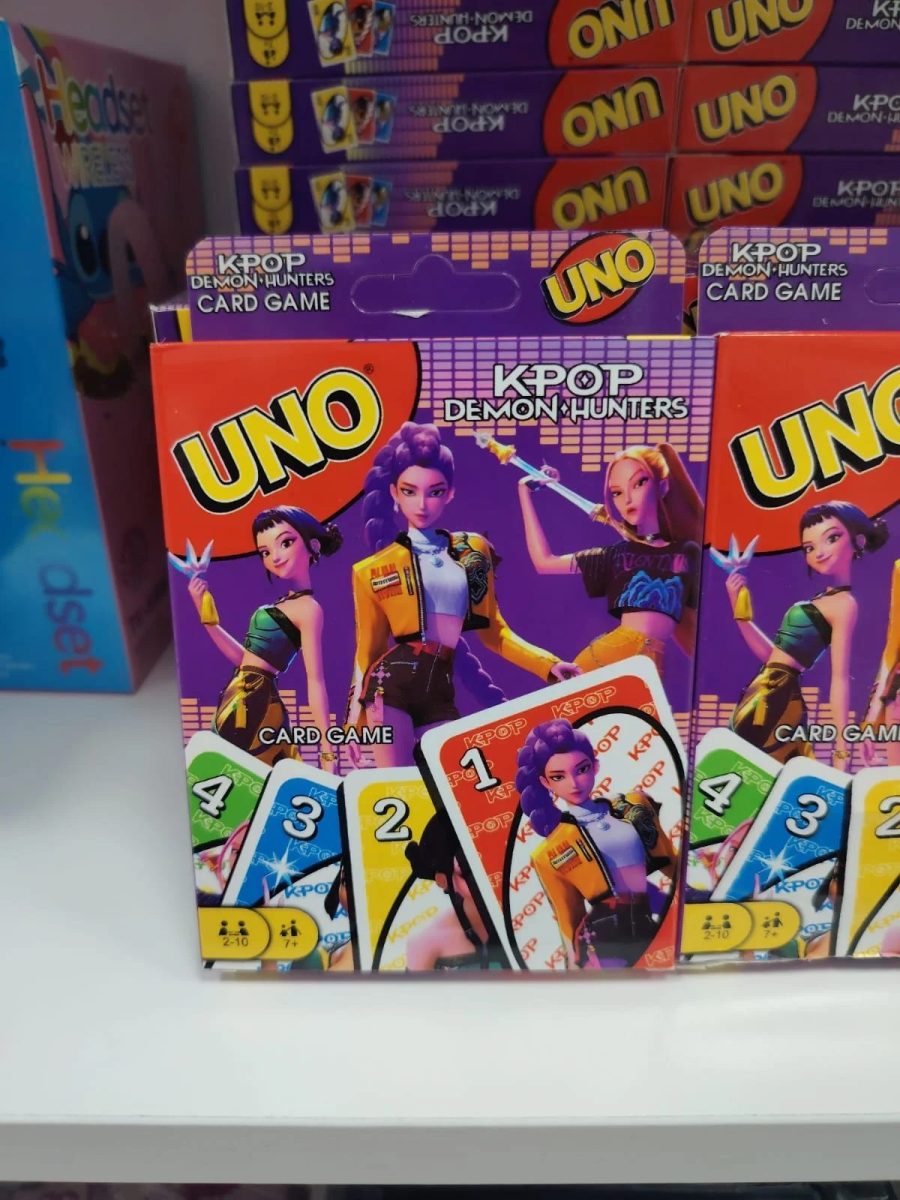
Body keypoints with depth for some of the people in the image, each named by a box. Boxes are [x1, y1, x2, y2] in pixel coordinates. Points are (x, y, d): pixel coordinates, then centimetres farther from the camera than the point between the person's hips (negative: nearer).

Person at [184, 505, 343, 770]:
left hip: (254, 705, -9)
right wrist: (205, 611, 15)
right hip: (242, 704, 9)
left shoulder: (308, 608, -12)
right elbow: (245, 658, 17)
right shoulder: (285, 605, 15)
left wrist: (327, 750, -20)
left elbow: (315, 680, -17)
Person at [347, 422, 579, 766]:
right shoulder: (374, 569, 6)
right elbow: (368, 647, 11)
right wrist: (356, 717, 9)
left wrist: (547, 664, 3)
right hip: (390, 685, -2)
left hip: (439, 690, 2)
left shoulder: (474, 551, 12)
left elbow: (493, 630, 14)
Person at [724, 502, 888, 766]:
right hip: (766, 697, 9)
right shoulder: (820, 601, 17)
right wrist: (739, 606, 14)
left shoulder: (844, 603, -9)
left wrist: (842, 750, -18)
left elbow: (840, 678, -15)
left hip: (777, 698, -9)